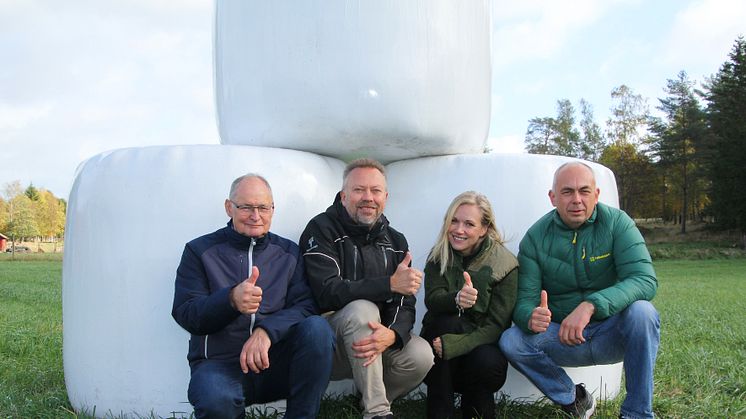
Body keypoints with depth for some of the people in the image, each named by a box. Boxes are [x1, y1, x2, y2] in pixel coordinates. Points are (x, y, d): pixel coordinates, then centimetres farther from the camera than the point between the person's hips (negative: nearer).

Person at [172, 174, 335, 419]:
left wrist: (266, 331, -24)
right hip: (219, 362, -2)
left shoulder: (289, 252, 10)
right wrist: (231, 300, -26)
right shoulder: (200, 251, 4)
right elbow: (184, 314, -5)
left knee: (317, 328, -27)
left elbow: (306, 305, -3)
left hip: (276, 361, 3)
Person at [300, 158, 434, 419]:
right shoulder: (322, 229, -8)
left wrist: (393, 334, -27)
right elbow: (327, 293, -22)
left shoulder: (395, 241, 8)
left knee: (420, 355, -23)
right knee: (362, 309, -34)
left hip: (377, 338, 5)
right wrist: (389, 284, -30)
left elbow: (405, 304, -2)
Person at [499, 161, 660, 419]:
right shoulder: (536, 238, -6)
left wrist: (590, 305, -40)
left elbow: (645, 280, -24)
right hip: (562, 338, 2)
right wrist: (531, 317, -36)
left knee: (641, 311, -31)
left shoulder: (616, 222, -10)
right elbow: (524, 302, -9)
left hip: (611, 334, -1)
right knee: (510, 342, -22)